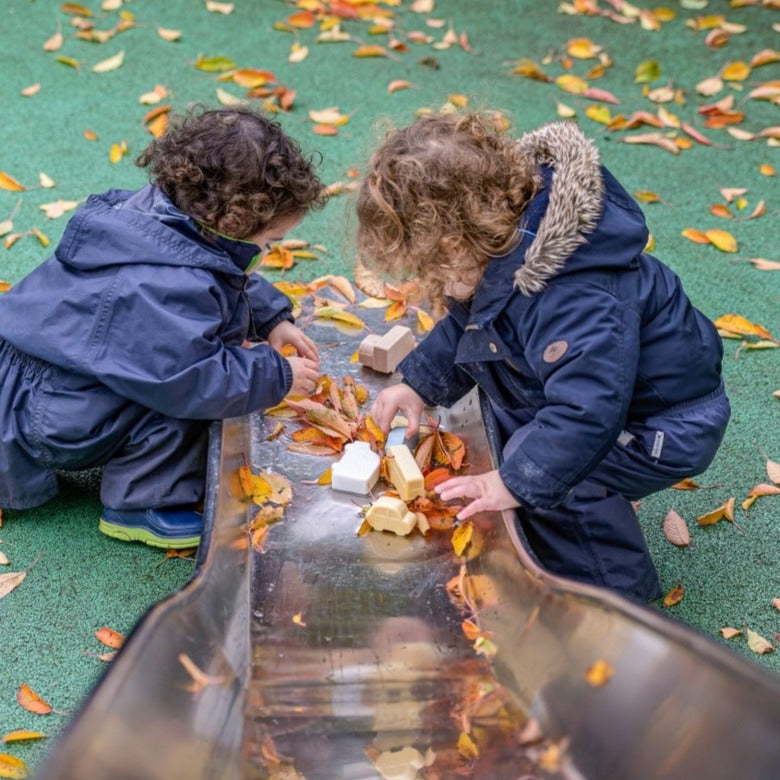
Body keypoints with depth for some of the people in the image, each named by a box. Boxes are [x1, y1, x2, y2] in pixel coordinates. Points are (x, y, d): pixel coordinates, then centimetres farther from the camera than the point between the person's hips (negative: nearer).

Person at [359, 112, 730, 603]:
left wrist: (515, 482, -35)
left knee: (553, 483, -23)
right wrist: (419, 385, 3)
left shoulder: (569, 300, -40)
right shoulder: (506, 239, -8)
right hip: (610, 391, 10)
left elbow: (586, 410, -42)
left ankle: (618, 599, 0)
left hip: (668, 426, -10)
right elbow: (462, 326, 10)